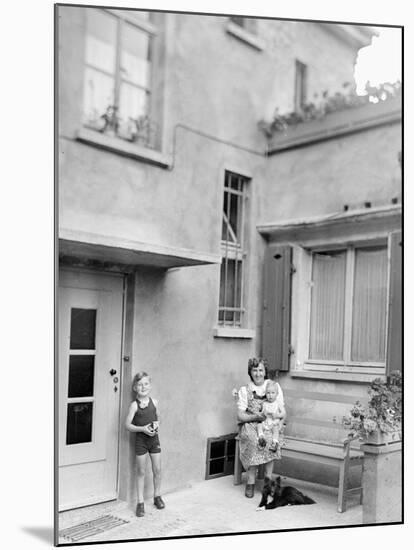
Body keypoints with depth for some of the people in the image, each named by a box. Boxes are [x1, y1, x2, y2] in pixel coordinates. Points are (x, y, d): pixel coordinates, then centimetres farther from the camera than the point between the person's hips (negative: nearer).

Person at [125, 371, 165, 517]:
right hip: (140, 440, -3)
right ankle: (140, 502, 16)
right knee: (141, 472, 6)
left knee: (157, 469, 8)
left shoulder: (154, 402, -1)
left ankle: (157, 496, 29)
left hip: (154, 439, 3)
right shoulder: (134, 405, -11)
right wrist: (142, 429, -21)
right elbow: (127, 425, -11)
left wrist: (157, 424, -8)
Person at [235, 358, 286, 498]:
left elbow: (283, 413, 3)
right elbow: (240, 416, -1)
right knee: (253, 439, -32)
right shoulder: (244, 390, 6)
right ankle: (250, 482, -22)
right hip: (251, 425, -1)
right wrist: (255, 417, -19)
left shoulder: (274, 386, 8)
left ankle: (268, 480, -20)